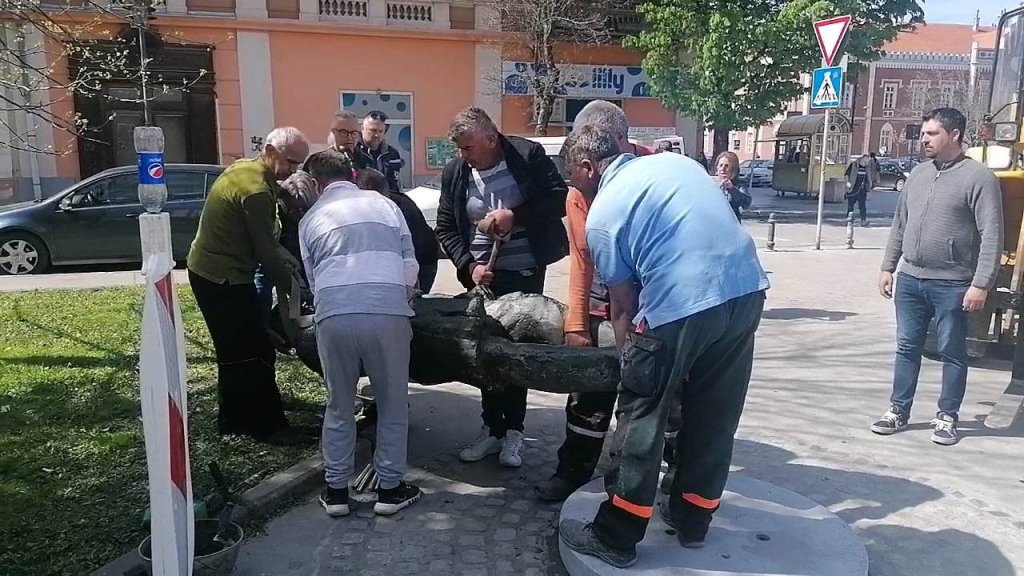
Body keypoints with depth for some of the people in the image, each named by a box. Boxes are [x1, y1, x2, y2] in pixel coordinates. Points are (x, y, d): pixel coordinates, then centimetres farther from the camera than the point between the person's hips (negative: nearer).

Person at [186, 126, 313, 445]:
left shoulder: (245, 168, 9)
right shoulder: (256, 190, -23)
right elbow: (265, 249, -19)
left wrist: (288, 259, 6)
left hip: (209, 270, 11)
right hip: (224, 278, -11)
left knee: (237, 350, 19)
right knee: (254, 352, -4)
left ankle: (235, 420, 32)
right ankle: (269, 426, 5)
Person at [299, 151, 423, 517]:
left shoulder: (311, 219, 20)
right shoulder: (384, 204, 19)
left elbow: (312, 277, 20)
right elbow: (410, 268, 13)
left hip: (333, 314, 1)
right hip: (387, 311, -1)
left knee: (339, 405, 17)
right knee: (393, 404, 14)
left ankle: (336, 490, 25)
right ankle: (390, 488, 22)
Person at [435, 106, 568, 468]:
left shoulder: (528, 155, -9)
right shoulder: (454, 173, 0)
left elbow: (559, 199, -10)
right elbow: (445, 228, 5)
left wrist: (516, 215, -22)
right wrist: (469, 265, -10)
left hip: (525, 273, -3)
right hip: (481, 275, 3)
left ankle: (513, 431, 16)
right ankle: (493, 428, 22)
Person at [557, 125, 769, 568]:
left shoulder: (602, 215, 3)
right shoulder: (677, 161, 20)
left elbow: (623, 306, 7)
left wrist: (631, 355, 22)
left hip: (678, 310, -6)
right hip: (746, 292, 7)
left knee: (641, 422, 8)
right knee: (714, 416, 19)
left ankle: (615, 538, 20)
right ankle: (692, 520, 35)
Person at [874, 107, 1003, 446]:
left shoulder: (978, 177, -9)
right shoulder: (918, 174, 10)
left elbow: (992, 236, -12)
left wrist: (981, 284, -17)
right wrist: (888, 267, 13)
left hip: (952, 285, -5)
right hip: (910, 280, 5)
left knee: (952, 353, 7)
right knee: (907, 348, 11)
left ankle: (947, 417, 19)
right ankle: (899, 411, 20)